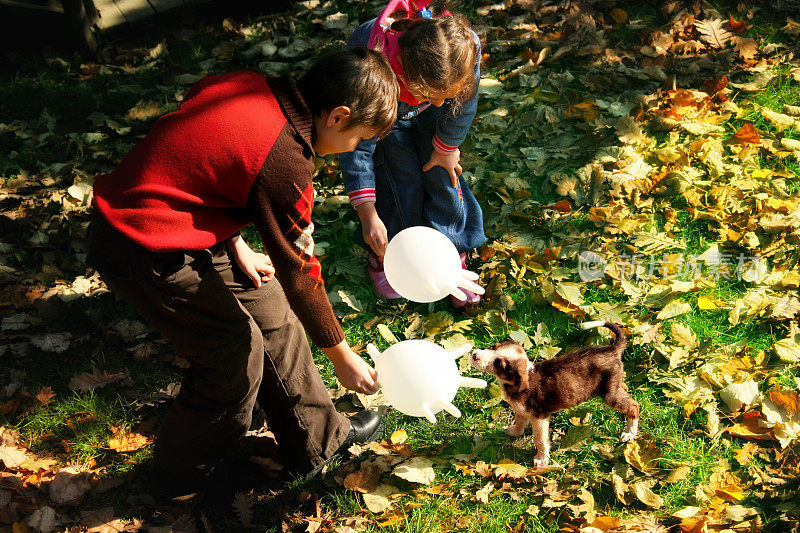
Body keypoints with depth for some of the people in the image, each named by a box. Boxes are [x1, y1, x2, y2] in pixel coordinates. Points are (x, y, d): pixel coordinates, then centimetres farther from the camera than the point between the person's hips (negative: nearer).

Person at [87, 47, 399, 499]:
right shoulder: (286, 165, -23)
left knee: (270, 310, 15)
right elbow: (299, 275, -13)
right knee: (237, 353, 5)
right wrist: (342, 356, 0)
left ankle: (317, 440, 30)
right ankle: (184, 476, 29)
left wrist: (236, 249, 11)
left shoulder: (246, 87, 0)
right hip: (149, 255, -9)